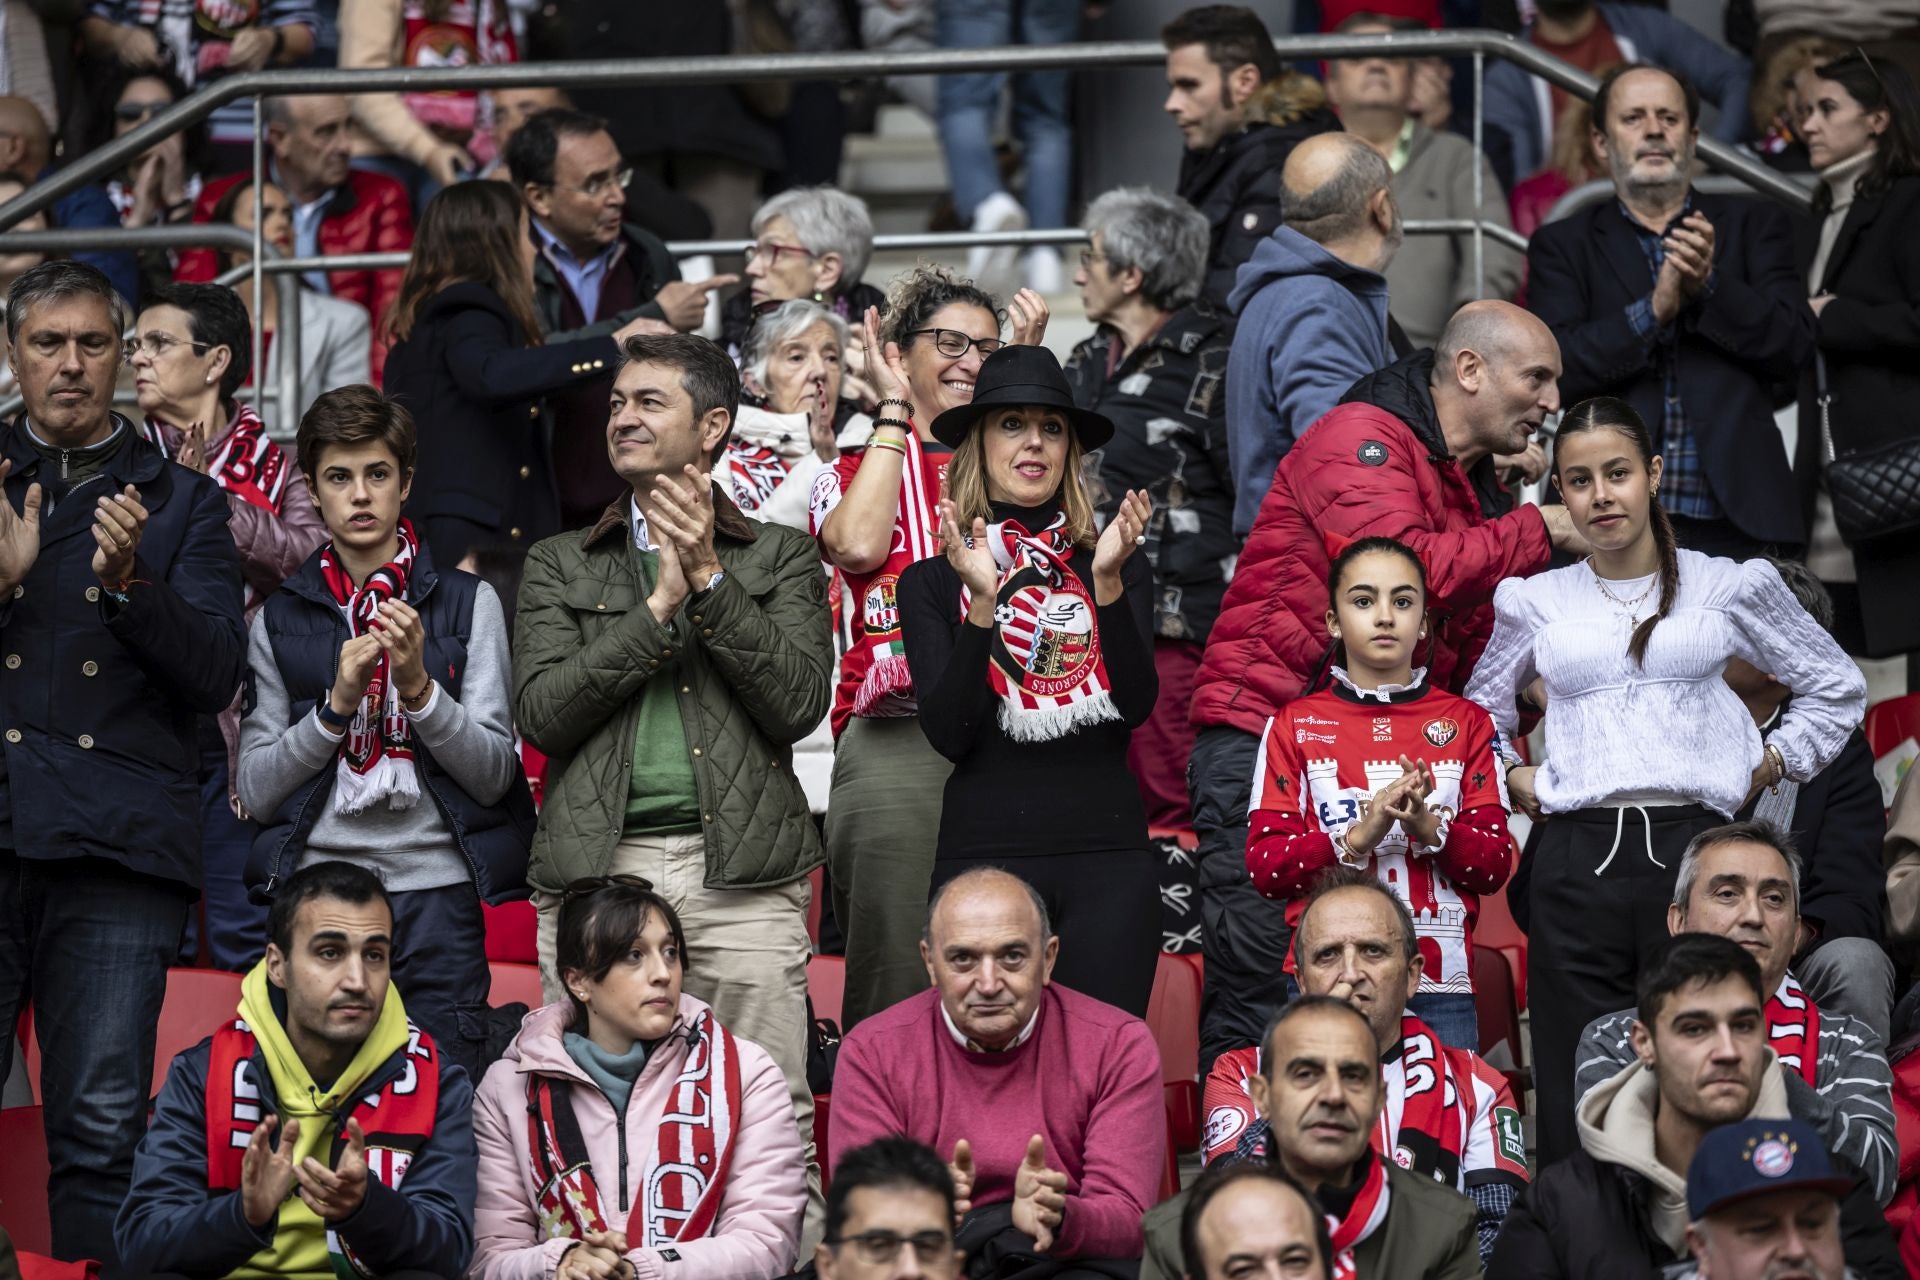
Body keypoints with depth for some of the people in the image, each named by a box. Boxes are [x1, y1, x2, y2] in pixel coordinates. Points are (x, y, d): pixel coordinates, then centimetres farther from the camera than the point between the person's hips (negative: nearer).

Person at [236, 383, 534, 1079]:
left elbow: (494, 775, 0)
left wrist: (419, 686, -14)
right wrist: (337, 703, -9)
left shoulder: (468, 603, 7)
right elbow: (256, 791, 4)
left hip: (436, 897, -1)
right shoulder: (280, 618, 10)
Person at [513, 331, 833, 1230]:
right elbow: (541, 713, 2)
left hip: (743, 877, -1)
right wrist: (659, 607, -4)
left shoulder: (782, 557, 14)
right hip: (597, 868, 1)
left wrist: (710, 581, -6)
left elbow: (799, 703, -2)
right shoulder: (559, 565, 17)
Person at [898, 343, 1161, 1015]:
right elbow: (948, 733, -5)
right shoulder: (932, 582, 8)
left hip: (1108, 857, 1)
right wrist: (982, 604, -17)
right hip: (983, 851, -1)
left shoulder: (1122, 573, 11)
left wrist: (1109, 583, -17)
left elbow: (1137, 706, -4)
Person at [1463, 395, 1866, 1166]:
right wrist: (1511, 779, 12)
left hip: (1691, 849, -1)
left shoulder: (1731, 587, 10)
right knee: (1576, 1103, -2)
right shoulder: (1533, 603, 14)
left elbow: (1837, 689, 20)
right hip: (1576, 862, 1)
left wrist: (1770, 766, 9)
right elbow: (1477, 715, 28)